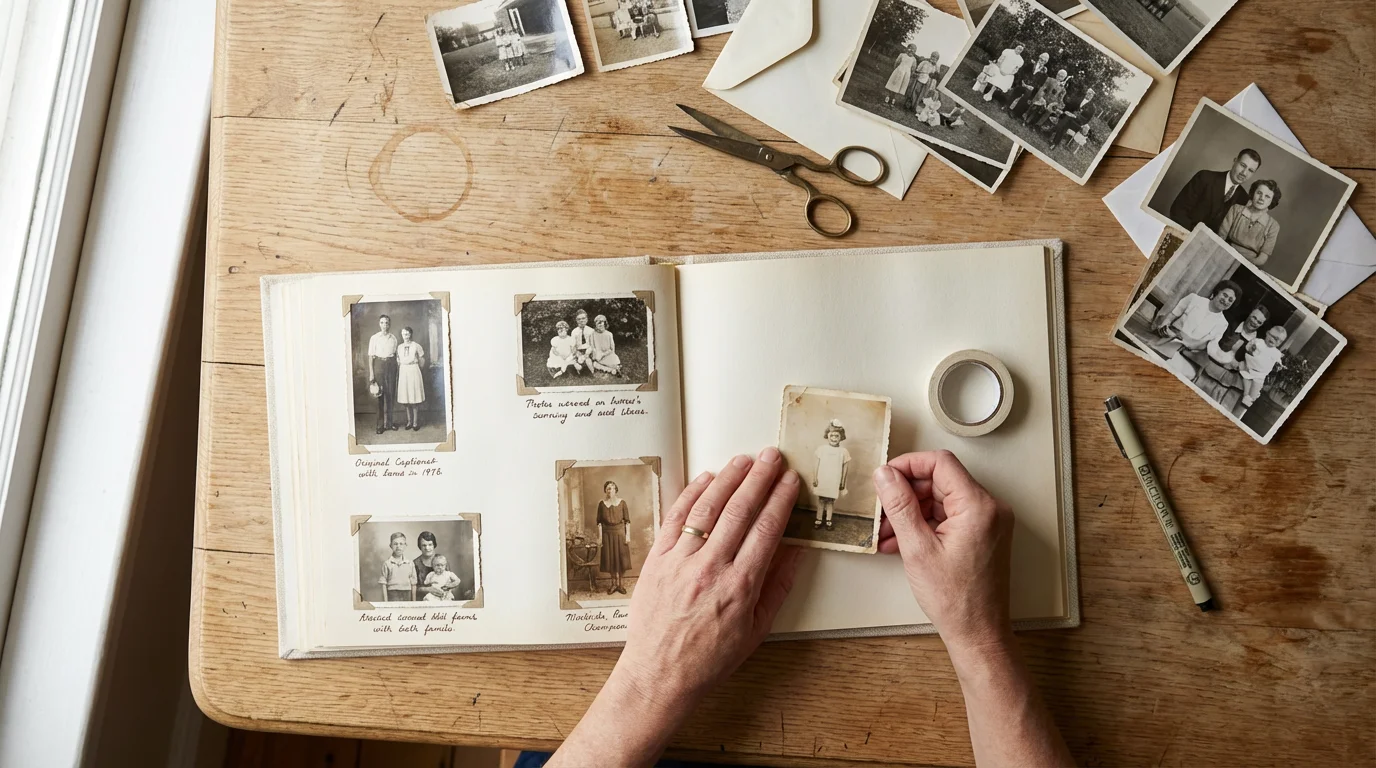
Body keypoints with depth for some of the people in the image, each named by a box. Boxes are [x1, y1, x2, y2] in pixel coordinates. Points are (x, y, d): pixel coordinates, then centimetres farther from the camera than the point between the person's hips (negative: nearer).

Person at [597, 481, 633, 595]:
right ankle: (614, 584, 15)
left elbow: (627, 520, 0)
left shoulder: (622, 502, 0)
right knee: (610, 559, 4)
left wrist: (628, 535, -5)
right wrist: (600, 537, -4)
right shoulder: (602, 504, 2)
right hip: (607, 534, 0)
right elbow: (599, 522, 2)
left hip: (620, 532, 0)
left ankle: (619, 583, 14)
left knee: (621, 558, 1)